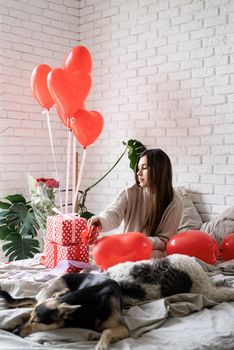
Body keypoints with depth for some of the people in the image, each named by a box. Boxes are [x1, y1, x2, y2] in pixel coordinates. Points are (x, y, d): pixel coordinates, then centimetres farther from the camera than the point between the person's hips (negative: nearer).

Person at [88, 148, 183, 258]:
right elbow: (113, 213, -21)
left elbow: (164, 240, -6)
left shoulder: (174, 203, -7)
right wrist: (101, 220, -46)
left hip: (154, 251, -1)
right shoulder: (130, 193, -3)